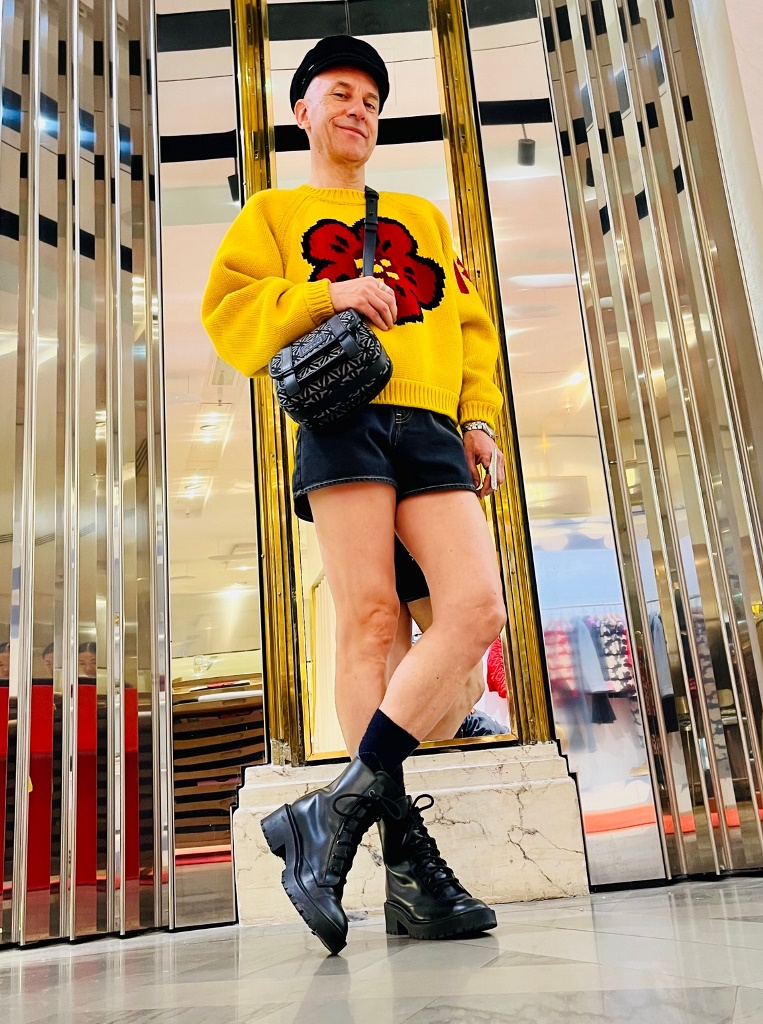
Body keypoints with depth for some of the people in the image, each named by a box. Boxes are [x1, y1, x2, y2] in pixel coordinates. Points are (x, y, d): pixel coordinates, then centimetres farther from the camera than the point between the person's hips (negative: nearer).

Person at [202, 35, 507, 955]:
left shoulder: (424, 216, 33)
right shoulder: (273, 212, 23)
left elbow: (469, 324, 24)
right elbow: (230, 314, 8)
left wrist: (478, 419, 9)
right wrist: (326, 293, -8)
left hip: (432, 428, 4)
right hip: (341, 421, -3)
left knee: (477, 610, -17)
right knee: (370, 622, -15)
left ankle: (340, 808, -16)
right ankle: (408, 862, -13)